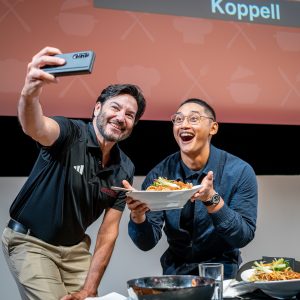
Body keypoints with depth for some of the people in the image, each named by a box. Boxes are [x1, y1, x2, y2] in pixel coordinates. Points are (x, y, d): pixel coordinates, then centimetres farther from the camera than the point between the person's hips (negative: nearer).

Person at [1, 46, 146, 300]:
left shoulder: (125, 169, -5)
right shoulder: (71, 134, -20)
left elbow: (109, 231, -5)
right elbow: (35, 129, -44)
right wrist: (29, 95, -67)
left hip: (75, 248, 5)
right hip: (30, 241, -5)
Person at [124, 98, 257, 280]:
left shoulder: (239, 172, -10)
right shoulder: (159, 175, -5)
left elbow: (244, 237, -15)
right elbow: (147, 243, -6)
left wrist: (212, 199, -29)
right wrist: (137, 215, -27)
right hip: (175, 271, 3)